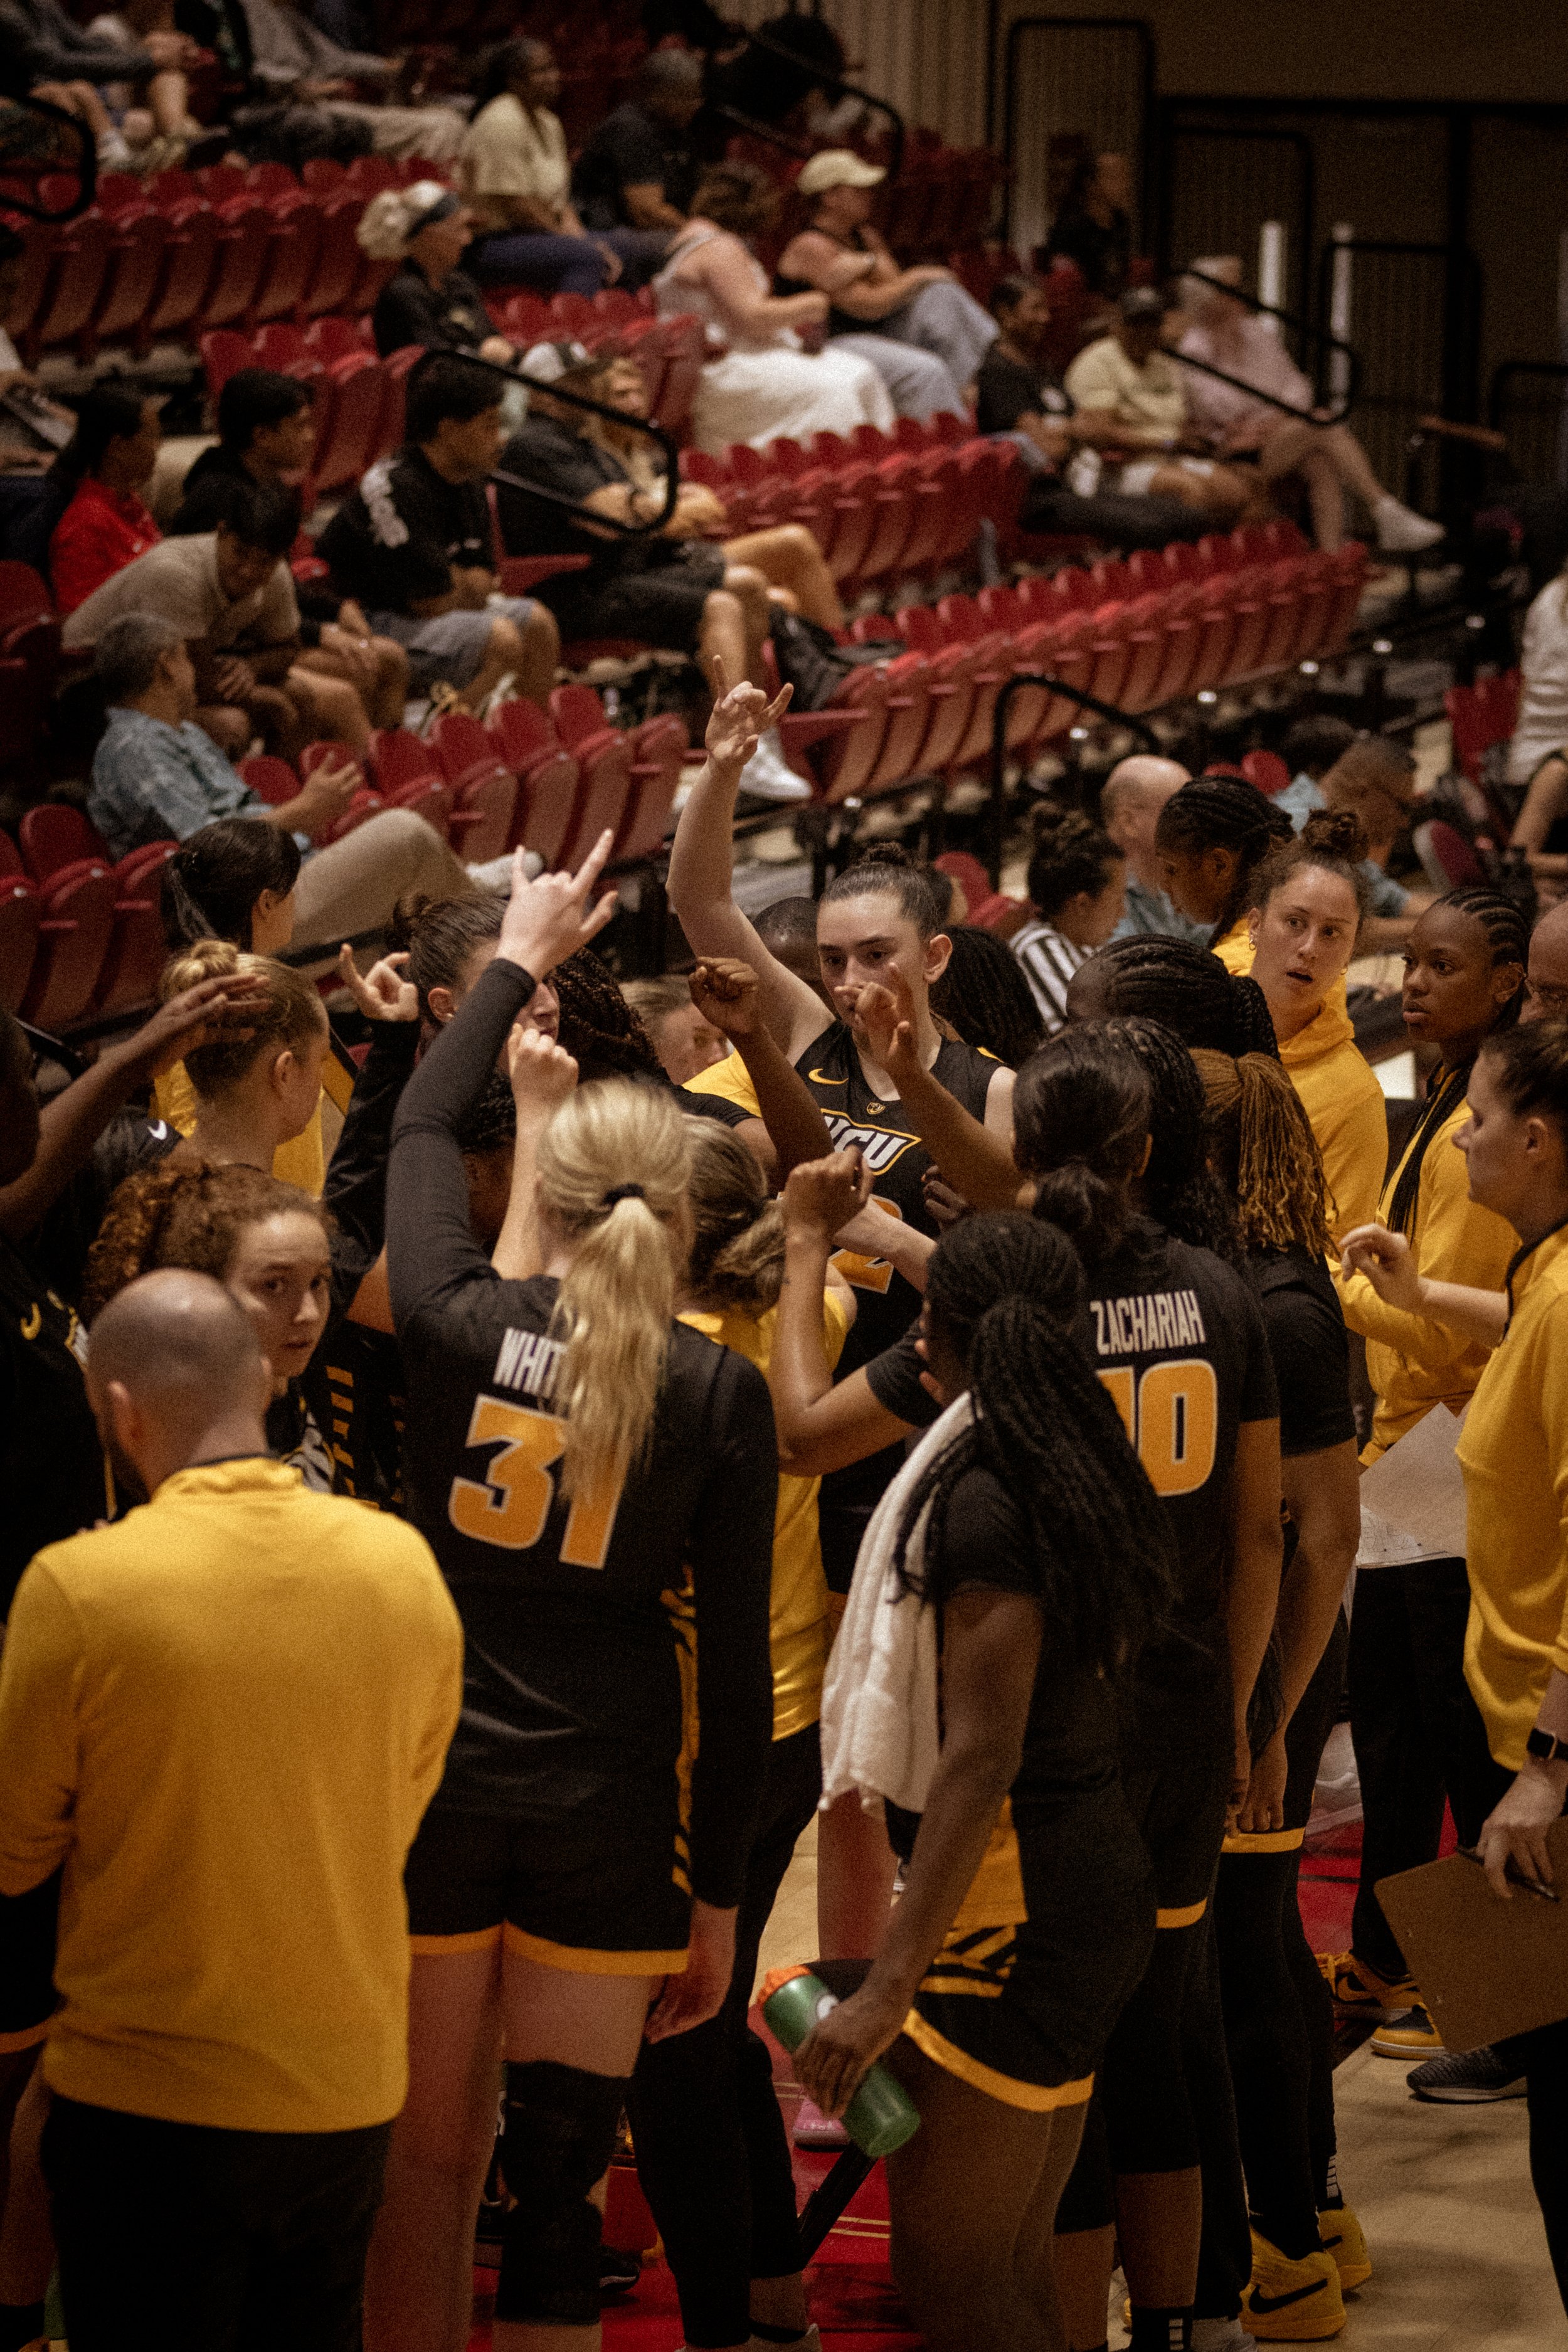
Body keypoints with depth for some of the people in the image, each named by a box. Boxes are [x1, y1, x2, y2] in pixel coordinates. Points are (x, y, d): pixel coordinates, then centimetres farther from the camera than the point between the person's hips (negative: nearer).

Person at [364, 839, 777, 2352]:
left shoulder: (459, 1326, -6)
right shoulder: (717, 1393, -7)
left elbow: (419, 1130, 15)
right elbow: (733, 1661, -4)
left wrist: (520, 959, 29)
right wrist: (717, 1893, 4)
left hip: (434, 1784, 1)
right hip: (607, 1812, -1)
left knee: (425, 2168, 11)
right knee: (558, 2179, 2)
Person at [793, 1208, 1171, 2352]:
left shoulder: (985, 1498, -17)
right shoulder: (1082, 1472, 9)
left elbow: (982, 1757, -23)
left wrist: (890, 1984, -24)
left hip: (1016, 1901, -9)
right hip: (1097, 1880, 9)